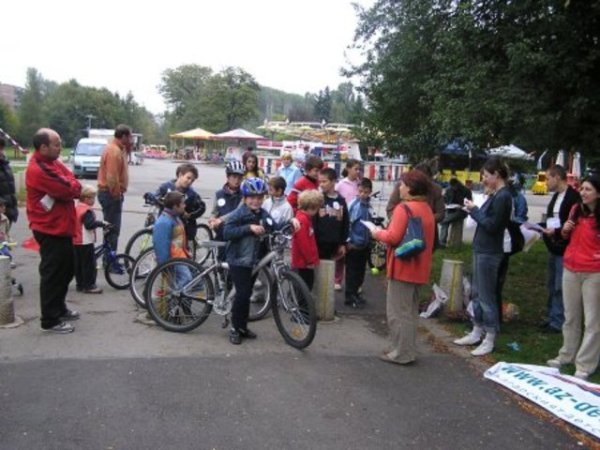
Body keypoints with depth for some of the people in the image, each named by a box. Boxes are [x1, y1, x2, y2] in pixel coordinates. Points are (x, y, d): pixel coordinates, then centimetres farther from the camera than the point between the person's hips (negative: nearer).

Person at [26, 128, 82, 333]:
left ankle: (60, 308, 34)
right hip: (50, 230, -10)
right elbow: (69, 190, -24)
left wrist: (70, 185, -11)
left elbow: (75, 187, 9)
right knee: (52, 274, -3)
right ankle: (50, 321, 5)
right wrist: (72, 184, -3)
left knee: (66, 269, 19)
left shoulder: (52, 162, 11)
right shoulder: (38, 170, -21)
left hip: (61, 227, 10)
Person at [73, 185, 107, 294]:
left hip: (76, 241, 9)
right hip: (86, 242, -9)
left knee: (78, 263, 14)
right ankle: (88, 285, -1)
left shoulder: (76, 208, 12)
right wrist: (102, 223, -21)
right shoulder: (87, 210, -17)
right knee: (89, 264, -3)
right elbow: (89, 224, -28)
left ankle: (79, 284, 22)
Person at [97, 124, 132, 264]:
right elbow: (112, 177, -26)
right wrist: (117, 194, -18)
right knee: (113, 229, -5)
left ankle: (108, 259, 27)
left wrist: (127, 149, 7)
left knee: (110, 228, 18)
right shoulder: (115, 151, -20)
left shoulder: (117, 148, 12)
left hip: (109, 193, 11)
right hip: (111, 194, -11)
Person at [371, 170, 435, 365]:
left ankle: (400, 353, 5)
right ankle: (408, 350, 24)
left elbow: (393, 237, -22)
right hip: (418, 268, 9)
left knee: (398, 311, 0)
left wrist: (379, 233, -3)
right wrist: (385, 231, 14)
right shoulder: (427, 209, 12)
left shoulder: (404, 208, -16)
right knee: (410, 311, 17)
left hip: (403, 267, -9)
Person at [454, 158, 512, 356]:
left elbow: (491, 226, -20)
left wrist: (474, 210, -12)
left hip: (489, 252, -10)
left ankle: (490, 339, 11)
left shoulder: (503, 196, -18)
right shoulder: (495, 195, 10)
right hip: (481, 249, 10)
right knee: (476, 293, 16)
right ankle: (476, 332, 28)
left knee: (486, 295, -1)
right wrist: (474, 210, -1)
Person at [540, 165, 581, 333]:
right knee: (552, 286, 17)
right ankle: (551, 317, 27)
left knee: (561, 288, -3)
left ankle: (558, 322, 5)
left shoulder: (573, 197, -16)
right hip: (553, 248, 10)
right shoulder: (556, 196, 15)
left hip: (565, 250, -10)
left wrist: (557, 231, -25)